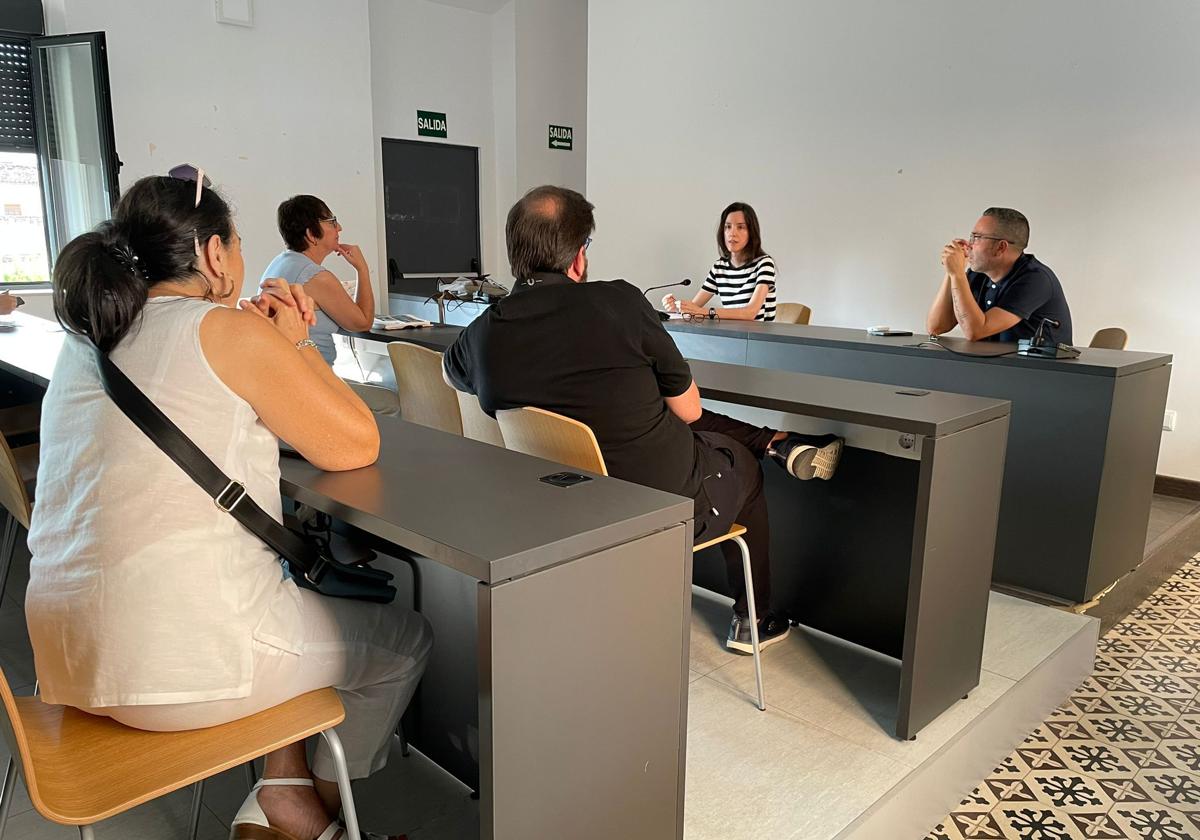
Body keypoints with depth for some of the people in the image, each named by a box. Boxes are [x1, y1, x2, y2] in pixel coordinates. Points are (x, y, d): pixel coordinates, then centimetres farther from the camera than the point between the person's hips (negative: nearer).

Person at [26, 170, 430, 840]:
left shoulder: (88, 340, 12)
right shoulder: (229, 331, -12)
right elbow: (356, 446, -8)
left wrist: (282, 342, 11)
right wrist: (293, 345, 4)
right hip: (175, 661, -8)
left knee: (297, 595, 32)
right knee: (406, 642, 14)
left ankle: (286, 786, 28)